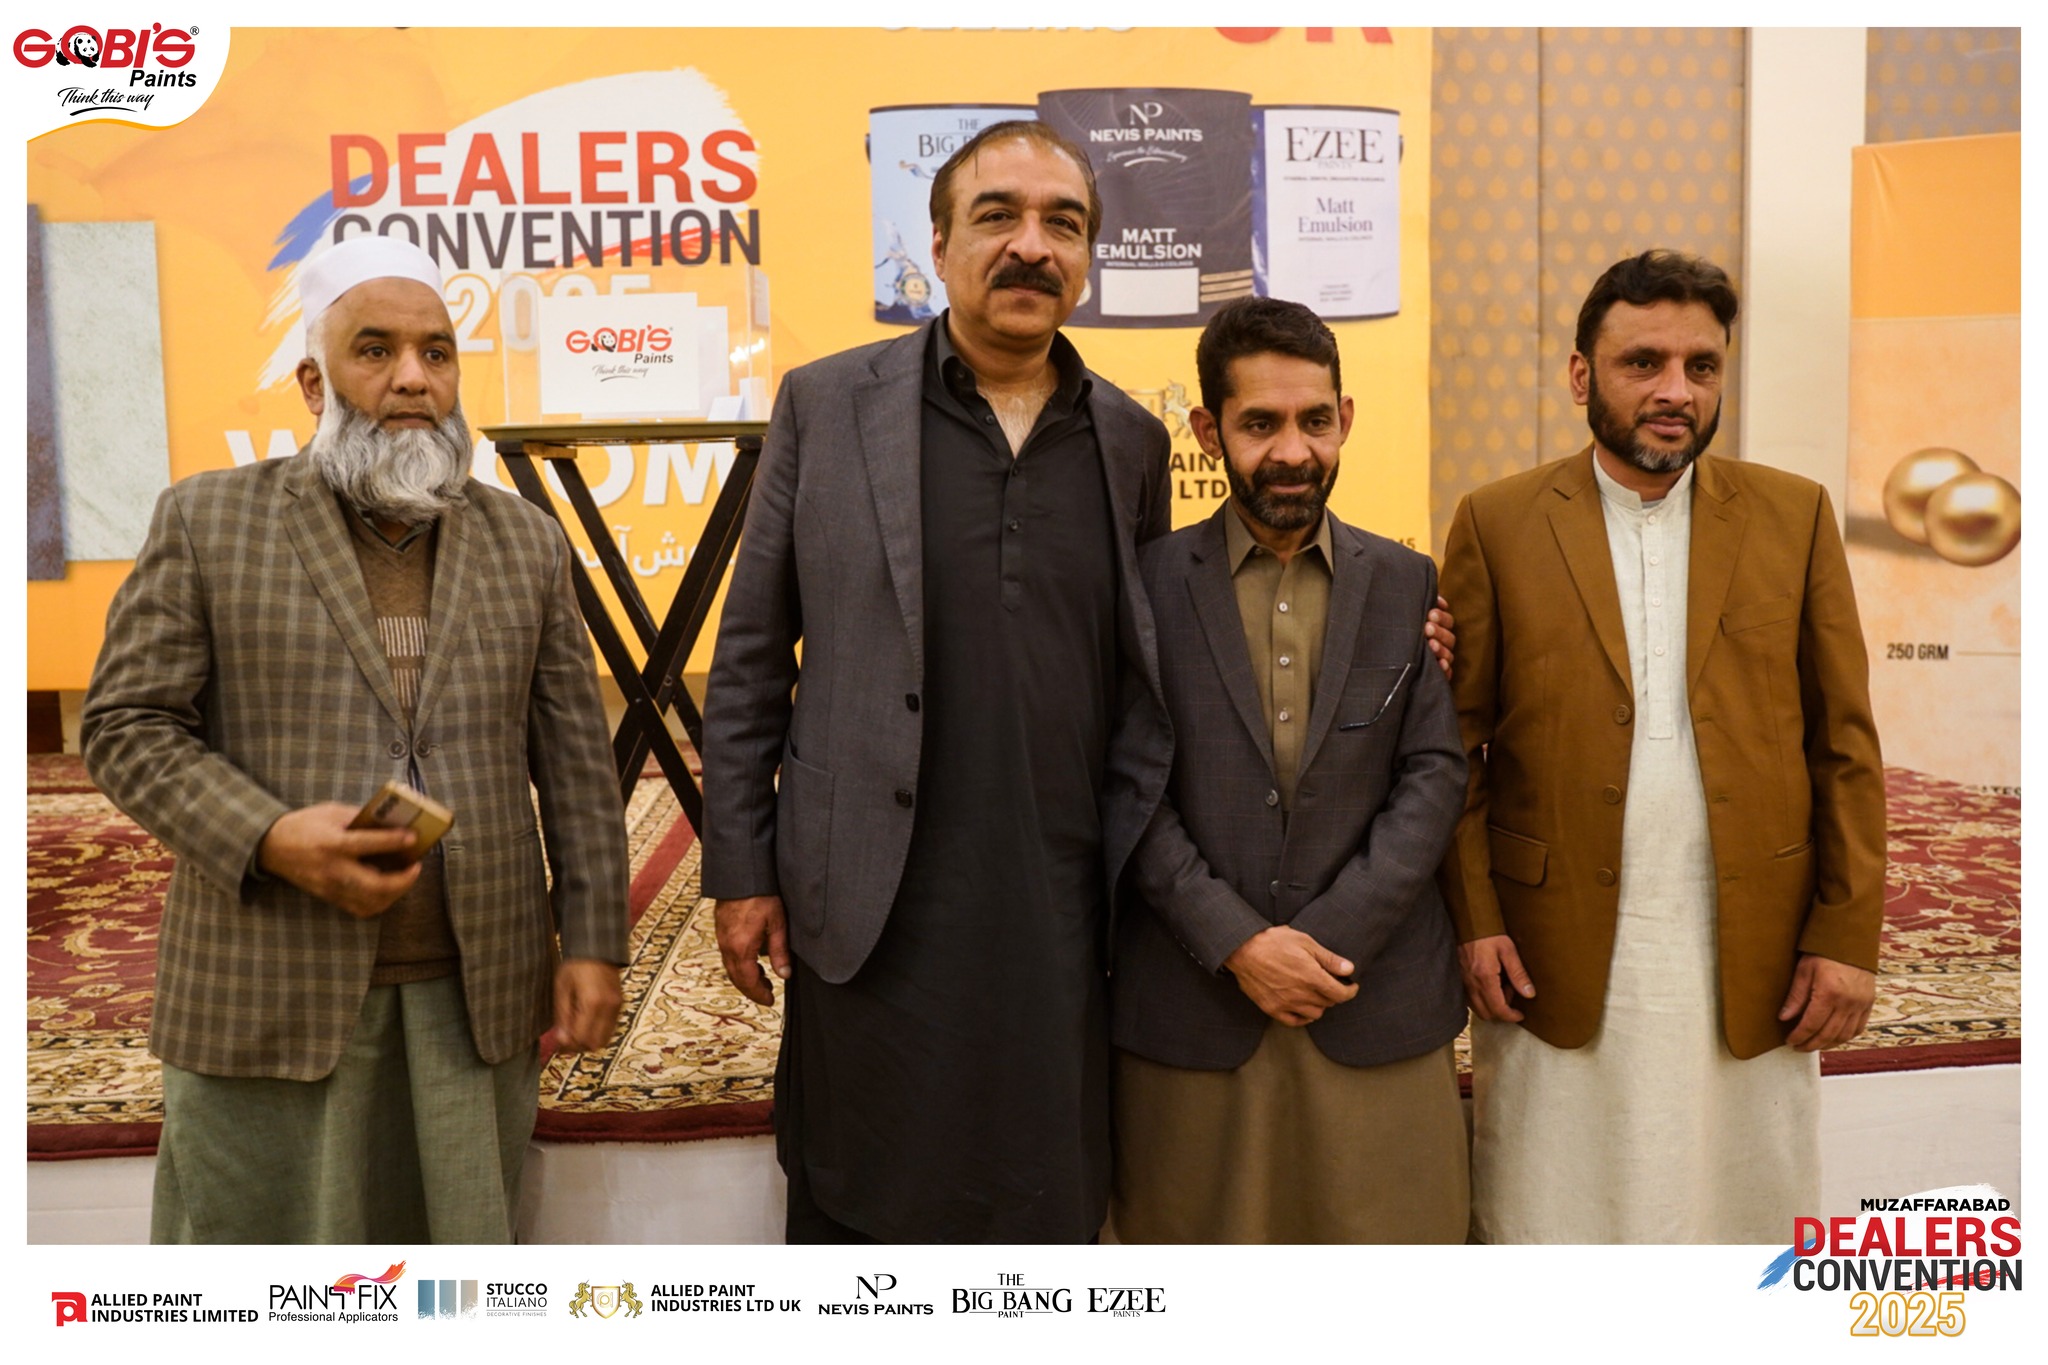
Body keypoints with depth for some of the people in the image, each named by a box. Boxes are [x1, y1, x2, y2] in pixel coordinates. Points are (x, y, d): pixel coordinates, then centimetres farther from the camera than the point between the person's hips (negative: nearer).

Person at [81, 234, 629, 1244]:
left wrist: (593, 940, 2)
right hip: (269, 997, -1)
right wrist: (269, 838, -17)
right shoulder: (207, 521, 3)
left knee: (459, 1235, 10)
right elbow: (129, 726, -1)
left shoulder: (526, 541, 9)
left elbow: (575, 761, 7)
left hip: (477, 997, 2)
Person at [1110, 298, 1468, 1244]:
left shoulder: (1409, 586, 8)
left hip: (1375, 1006, 2)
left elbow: (1435, 775, 2)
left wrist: (1323, 940, -9)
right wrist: (1236, 942, -12)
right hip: (1189, 1011, -1)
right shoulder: (1148, 581, 1)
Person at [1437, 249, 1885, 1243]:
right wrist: (1472, 920, -9)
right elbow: (1455, 742, -2)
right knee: (1554, 1214, 9)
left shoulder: (1795, 517, 6)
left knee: (1739, 1214, 12)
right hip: (1557, 964, -1)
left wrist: (1846, 935, -1)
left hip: (1751, 968, 2)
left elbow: (1845, 743, 4)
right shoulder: (1497, 525, 1)